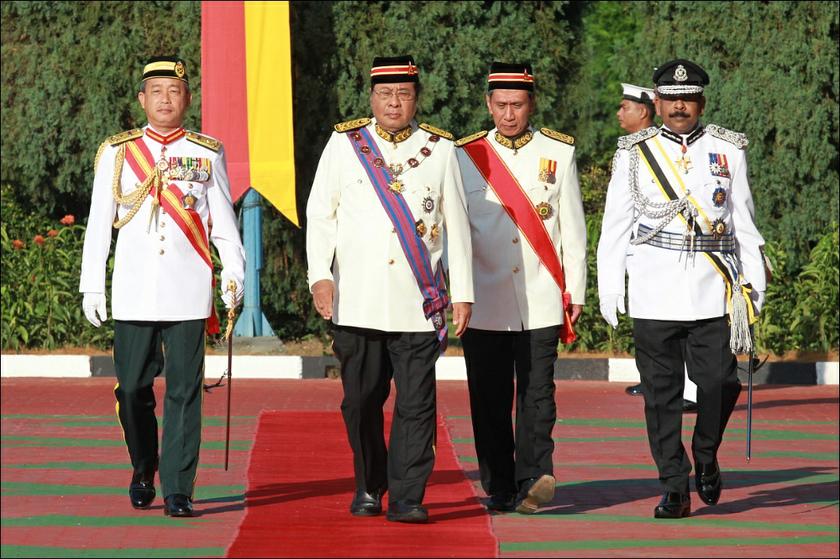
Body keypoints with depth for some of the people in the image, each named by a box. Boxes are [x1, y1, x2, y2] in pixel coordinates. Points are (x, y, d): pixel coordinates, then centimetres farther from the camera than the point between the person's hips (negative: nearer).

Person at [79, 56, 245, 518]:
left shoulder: (207, 154, 8)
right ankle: (143, 472, 26)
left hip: (188, 293, -1)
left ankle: (178, 490, -3)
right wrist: (91, 286, 4)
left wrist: (233, 274, -3)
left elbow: (223, 221, 9)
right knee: (133, 389, 3)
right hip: (133, 291, 1)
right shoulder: (117, 152, 8)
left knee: (184, 390, -5)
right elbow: (99, 223, 9)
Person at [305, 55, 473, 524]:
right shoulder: (344, 144, 6)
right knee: (362, 400, 7)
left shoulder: (440, 149, 7)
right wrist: (320, 275, -5)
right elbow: (320, 213, 7)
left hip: (419, 304, 0)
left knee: (416, 401, -5)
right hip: (357, 303, 0)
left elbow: (457, 226, 8)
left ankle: (407, 497, -2)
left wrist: (463, 293, 4)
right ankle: (369, 488, 23)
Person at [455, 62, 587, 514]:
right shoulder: (465, 155, 6)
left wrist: (575, 292, 4)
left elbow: (573, 228, 8)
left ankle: (532, 480, -10)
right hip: (484, 302, 1)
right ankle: (499, 489, 10)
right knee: (489, 400, 3)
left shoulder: (559, 153, 7)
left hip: (541, 302, -1)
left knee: (536, 395, -8)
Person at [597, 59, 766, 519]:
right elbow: (615, 226, 8)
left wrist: (752, 283, 8)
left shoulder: (727, 150, 9)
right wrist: (609, 291, 3)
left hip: (713, 293, 0)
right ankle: (675, 488, 6)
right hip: (654, 297, 0)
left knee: (719, 383, -8)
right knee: (661, 392, -1)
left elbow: (743, 221, 13)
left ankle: (706, 455, 19)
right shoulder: (634, 153, 7)